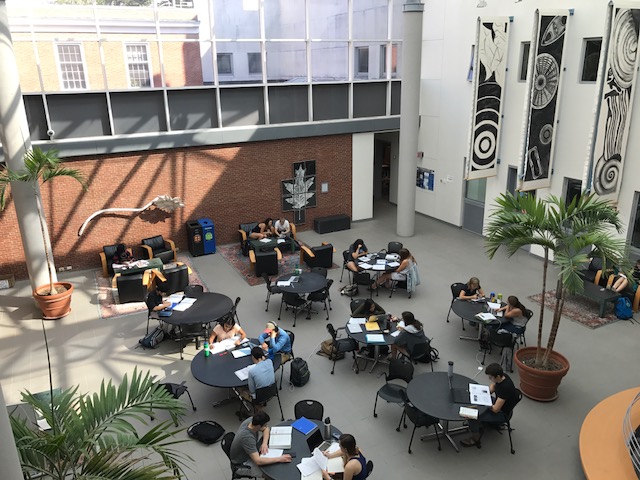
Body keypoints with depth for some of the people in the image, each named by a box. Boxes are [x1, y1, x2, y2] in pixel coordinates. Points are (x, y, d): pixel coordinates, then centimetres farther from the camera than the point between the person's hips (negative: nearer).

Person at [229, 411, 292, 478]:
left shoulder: (252, 420, -18)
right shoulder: (247, 437, -39)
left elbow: (266, 429, 2)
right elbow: (258, 461, -41)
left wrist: (264, 443, -16)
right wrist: (279, 459, -38)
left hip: (251, 453, 8)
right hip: (242, 464, -8)